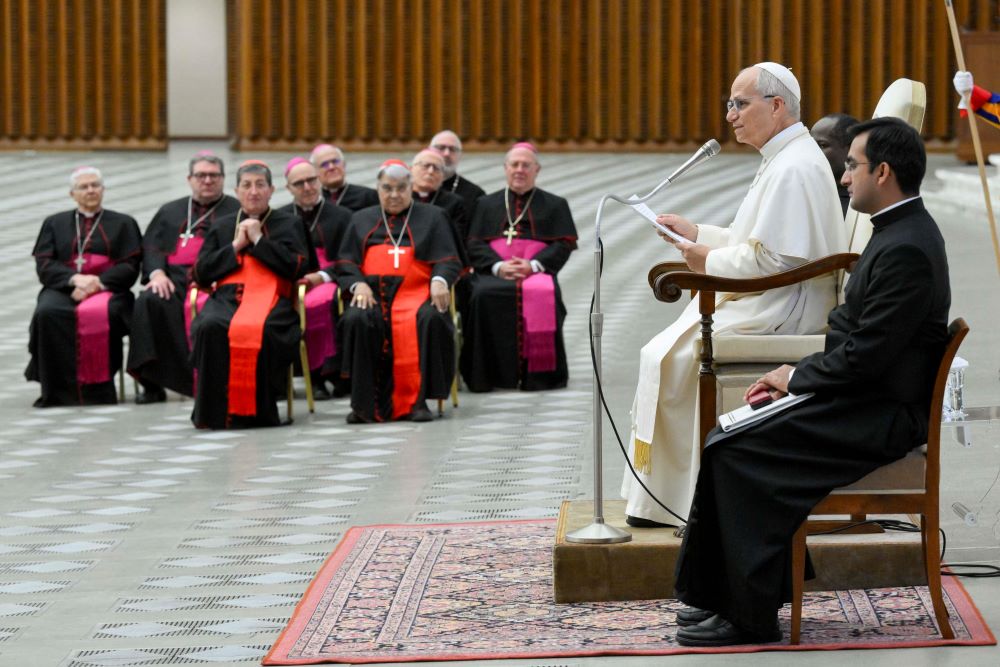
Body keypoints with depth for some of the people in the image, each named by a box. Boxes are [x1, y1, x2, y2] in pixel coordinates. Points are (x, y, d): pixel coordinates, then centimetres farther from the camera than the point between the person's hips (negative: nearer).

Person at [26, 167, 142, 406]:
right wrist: (74, 279, -12)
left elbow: (130, 267, 7)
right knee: (47, 313, -35)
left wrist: (98, 282, -11)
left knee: (99, 314, -39)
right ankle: (56, 390, -36)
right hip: (63, 289, 1)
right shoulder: (54, 223, 22)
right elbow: (44, 265, 8)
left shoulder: (123, 223, 19)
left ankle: (97, 389, -35)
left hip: (107, 290, -1)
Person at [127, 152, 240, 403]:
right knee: (149, 302, -29)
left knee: (208, 307, -38)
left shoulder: (237, 211, 16)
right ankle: (152, 383, -27)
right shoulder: (170, 212, 28)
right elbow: (151, 247, 15)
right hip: (174, 280, 3)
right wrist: (157, 273, -6)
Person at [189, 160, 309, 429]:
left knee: (256, 330, -39)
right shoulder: (222, 227, 26)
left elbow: (297, 268, 3)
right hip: (226, 298, 2)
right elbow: (201, 274, 16)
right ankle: (213, 412, -31)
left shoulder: (289, 224, 20)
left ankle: (254, 410, -29)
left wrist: (258, 240, 3)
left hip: (269, 298, -2)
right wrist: (236, 246, 7)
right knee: (209, 326, -35)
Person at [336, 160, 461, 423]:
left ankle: (416, 399, -30)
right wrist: (358, 285, -7)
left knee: (431, 319, -36)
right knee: (356, 320, -33)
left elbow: (448, 261, 9)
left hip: (416, 292, -1)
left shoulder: (431, 216, 20)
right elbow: (345, 262, 15)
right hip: (372, 293, 1)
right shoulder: (361, 219, 25)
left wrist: (439, 281, -14)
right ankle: (365, 403, -28)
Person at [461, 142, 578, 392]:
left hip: (537, 271, -1)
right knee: (483, 295, -35)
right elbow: (474, 245, 11)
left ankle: (539, 372, -31)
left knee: (543, 295, -37)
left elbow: (565, 244, 6)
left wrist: (533, 265, -11)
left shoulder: (555, 205, 19)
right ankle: (485, 374, -29)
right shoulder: (486, 204, 23)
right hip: (494, 271, 1)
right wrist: (498, 266, -10)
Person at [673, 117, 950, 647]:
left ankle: (752, 614, -9)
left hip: (883, 415, -10)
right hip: (868, 397, 10)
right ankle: (717, 595, 6)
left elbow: (864, 356, -23)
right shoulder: (900, 232, 13)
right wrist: (792, 375, 5)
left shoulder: (906, 249, -21)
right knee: (725, 442, 3)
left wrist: (797, 375, -8)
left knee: (739, 454, -16)